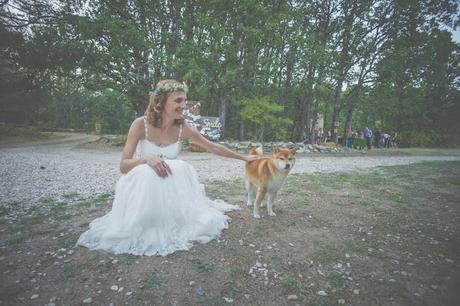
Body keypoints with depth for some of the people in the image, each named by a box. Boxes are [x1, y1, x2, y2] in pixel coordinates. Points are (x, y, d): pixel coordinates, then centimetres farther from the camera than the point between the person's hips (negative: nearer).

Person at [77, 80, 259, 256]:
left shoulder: (183, 128, -11)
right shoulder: (141, 125, -17)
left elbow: (213, 148, 0)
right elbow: (124, 166, -17)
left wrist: (243, 157, 5)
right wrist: (146, 158, -37)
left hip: (170, 186, 3)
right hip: (140, 185, -2)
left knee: (182, 168, -27)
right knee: (146, 172, -33)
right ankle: (138, 227, -12)